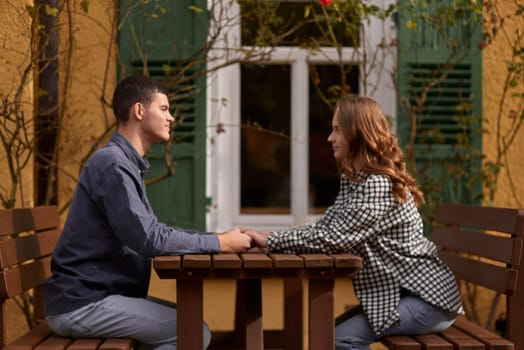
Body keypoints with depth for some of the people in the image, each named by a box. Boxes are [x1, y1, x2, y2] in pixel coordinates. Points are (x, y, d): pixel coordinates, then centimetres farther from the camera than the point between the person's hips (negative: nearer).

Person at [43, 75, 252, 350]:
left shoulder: (126, 163, 16)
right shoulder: (112, 164, -16)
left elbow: (152, 229, 19)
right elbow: (149, 240, -23)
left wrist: (218, 237, 7)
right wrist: (220, 243, -13)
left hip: (96, 295, 10)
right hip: (81, 304, -10)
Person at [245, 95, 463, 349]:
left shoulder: (379, 184, -22)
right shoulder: (353, 179, 10)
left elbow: (334, 238, -27)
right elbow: (323, 227, 5)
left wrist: (271, 241, -19)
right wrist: (271, 237, -10)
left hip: (428, 298, -10)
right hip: (397, 290, 10)